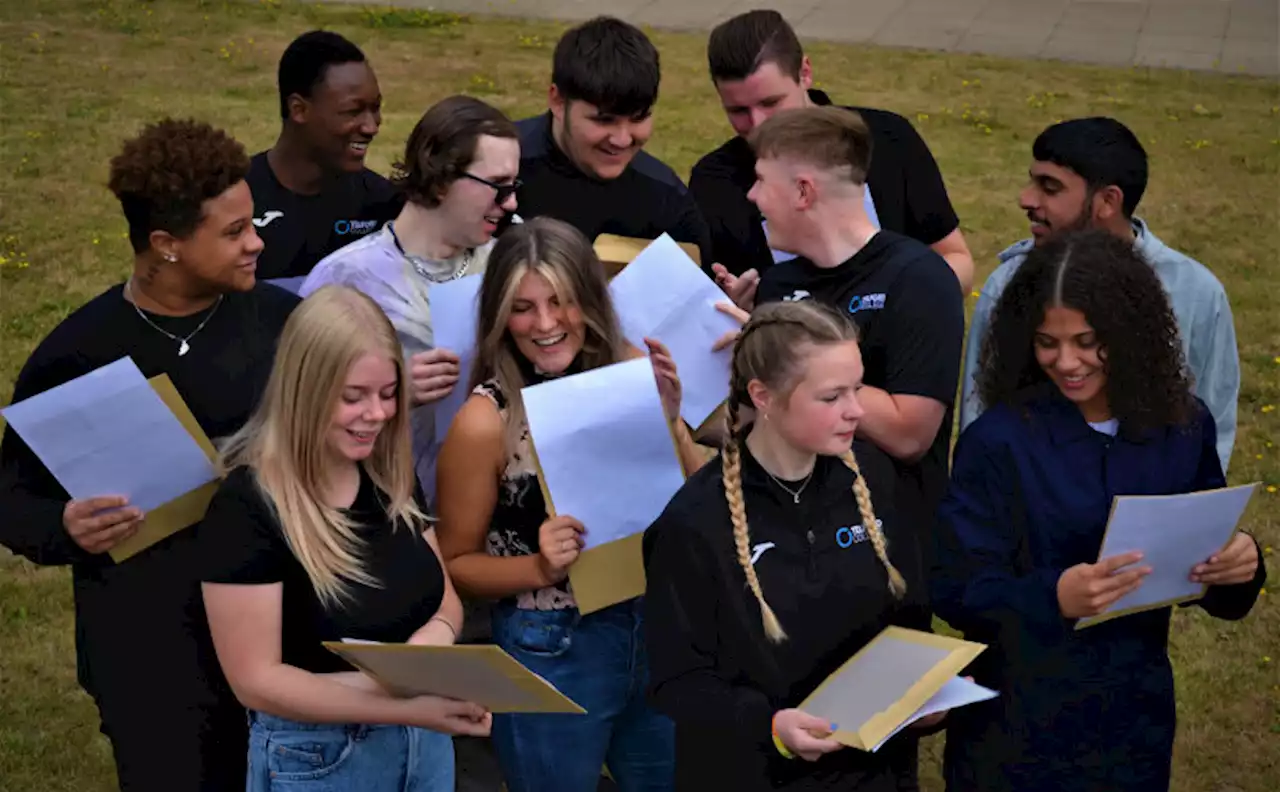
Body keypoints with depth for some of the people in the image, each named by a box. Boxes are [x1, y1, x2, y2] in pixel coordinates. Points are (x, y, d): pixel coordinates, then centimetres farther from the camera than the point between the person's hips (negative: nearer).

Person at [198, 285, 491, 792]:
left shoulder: (392, 478, 0)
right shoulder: (248, 507, -20)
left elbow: (445, 597, 10)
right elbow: (257, 681, -20)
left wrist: (437, 632, -14)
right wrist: (403, 707, -28)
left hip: (426, 743, 6)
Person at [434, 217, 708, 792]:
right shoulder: (486, 420, -18)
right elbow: (455, 564, -8)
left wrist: (668, 421, -17)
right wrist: (541, 567, -25)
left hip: (656, 629, 5)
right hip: (551, 652, -4)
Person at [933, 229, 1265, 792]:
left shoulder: (1183, 427, -3)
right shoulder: (999, 440, -14)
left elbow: (1217, 594, 5)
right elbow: (956, 589, -16)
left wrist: (1239, 568, -17)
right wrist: (1053, 598, -32)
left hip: (1136, 720, 4)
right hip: (1017, 722, -3)